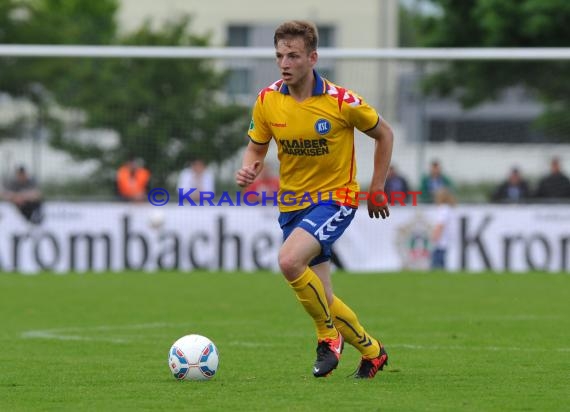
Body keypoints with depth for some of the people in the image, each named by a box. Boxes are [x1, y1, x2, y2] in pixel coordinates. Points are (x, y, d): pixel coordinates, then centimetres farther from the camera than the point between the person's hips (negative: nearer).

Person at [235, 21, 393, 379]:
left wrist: (376, 190, 2)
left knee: (290, 260, -30)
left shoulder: (341, 101, -15)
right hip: (292, 202, 5)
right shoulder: (267, 100, -5)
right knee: (321, 301, 5)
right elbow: (256, 148, 9)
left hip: (335, 198, -5)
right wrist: (248, 169, -15)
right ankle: (372, 352, 30)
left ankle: (329, 336, -10)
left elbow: (384, 134, 1)